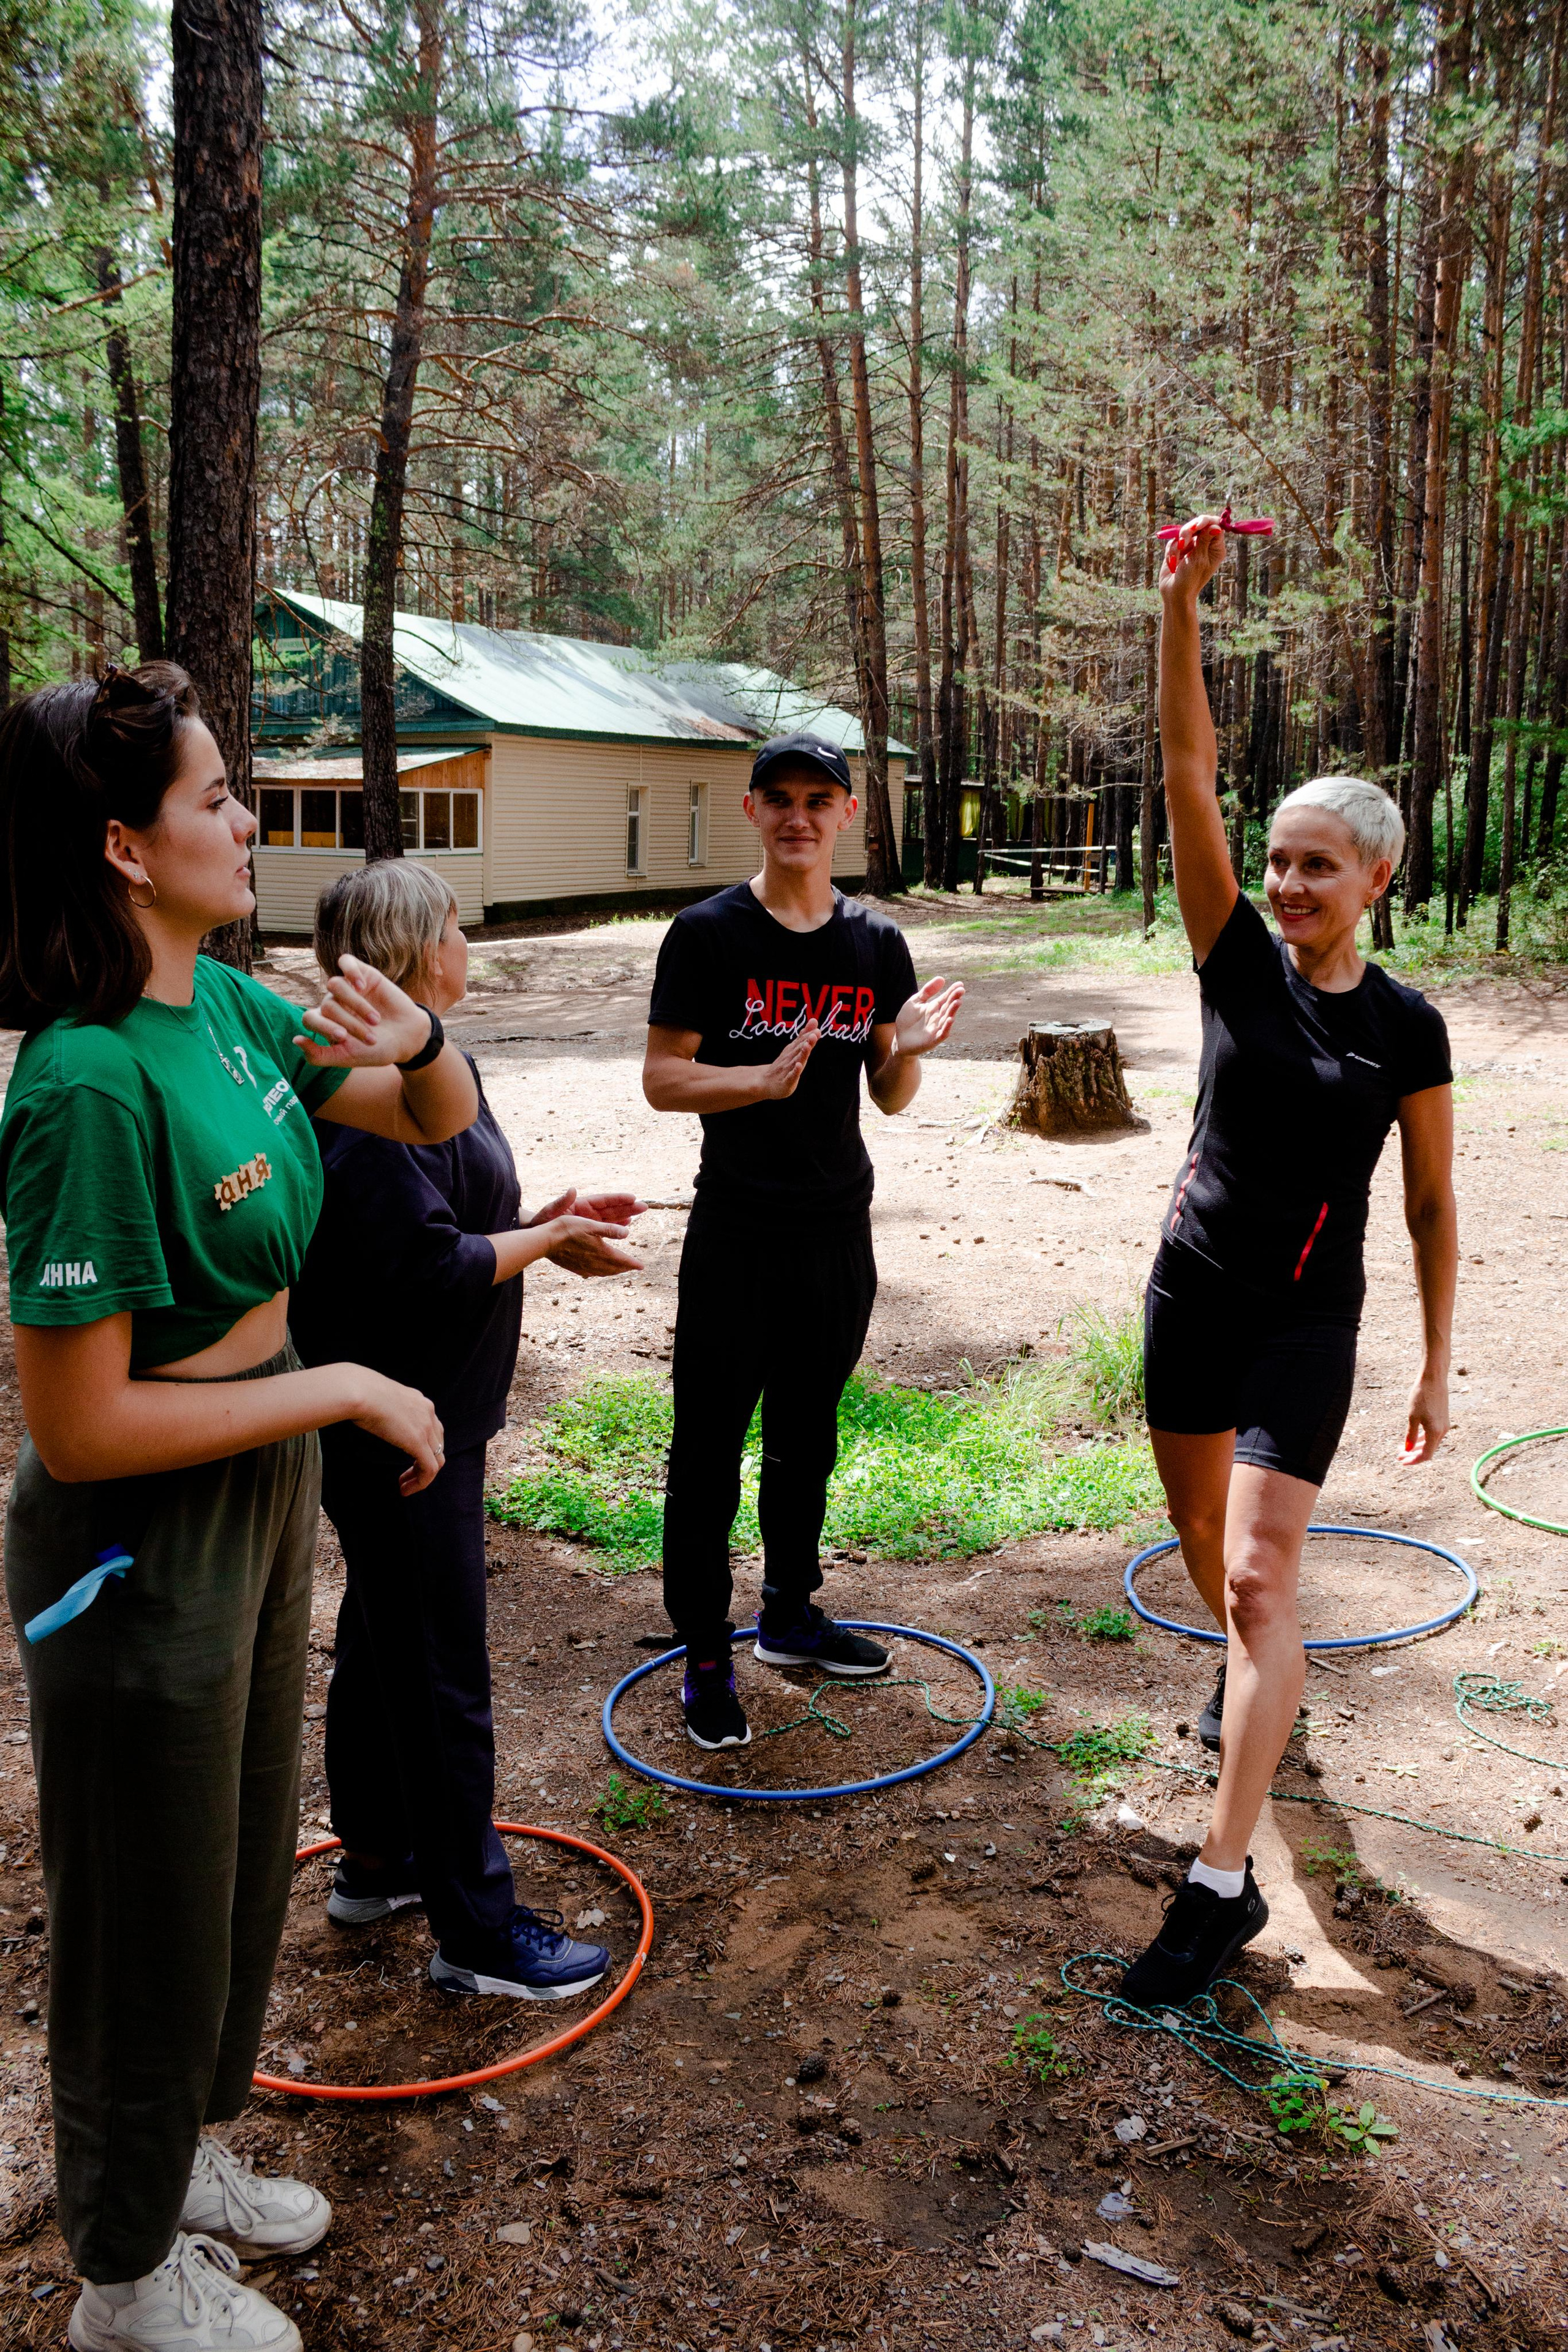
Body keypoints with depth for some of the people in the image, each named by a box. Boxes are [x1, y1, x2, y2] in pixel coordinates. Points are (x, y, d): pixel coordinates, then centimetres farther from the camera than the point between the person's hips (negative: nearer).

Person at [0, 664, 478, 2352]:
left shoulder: (224, 1006, -3)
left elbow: (441, 1123, 8)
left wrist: (419, 1043, -14)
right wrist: (345, 1390, -21)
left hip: (259, 1500, 8)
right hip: (146, 1545, -8)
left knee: (242, 1866, 26)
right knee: (152, 1913, 14)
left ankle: (183, 2162, 52)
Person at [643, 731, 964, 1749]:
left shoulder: (877, 941, 6)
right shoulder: (709, 933, -7)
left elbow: (890, 1098, 9)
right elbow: (662, 1077, -9)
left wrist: (910, 1047, -13)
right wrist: (766, 1077, -25)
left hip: (839, 1225, 4)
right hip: (737, 1230, -4)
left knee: (807, 1436, 18)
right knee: (710, 1446, 1)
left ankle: (790, 1614, 35)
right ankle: (706, 1659, 15)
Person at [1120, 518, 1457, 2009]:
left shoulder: (1406, 1030, -6)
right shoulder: (1239, 958, -2)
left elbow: (1432, 1208, 2)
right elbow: (1186, 764, -11)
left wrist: (1438, 1367, 3)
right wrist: (1182, 601, -19)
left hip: (1305, 1322, -3)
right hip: (1190, 1290, 4)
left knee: (1261, 1575, -10)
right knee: (1198, 1525, 20)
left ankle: (1222, 1884, -5)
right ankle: (1255, 1667, 53)